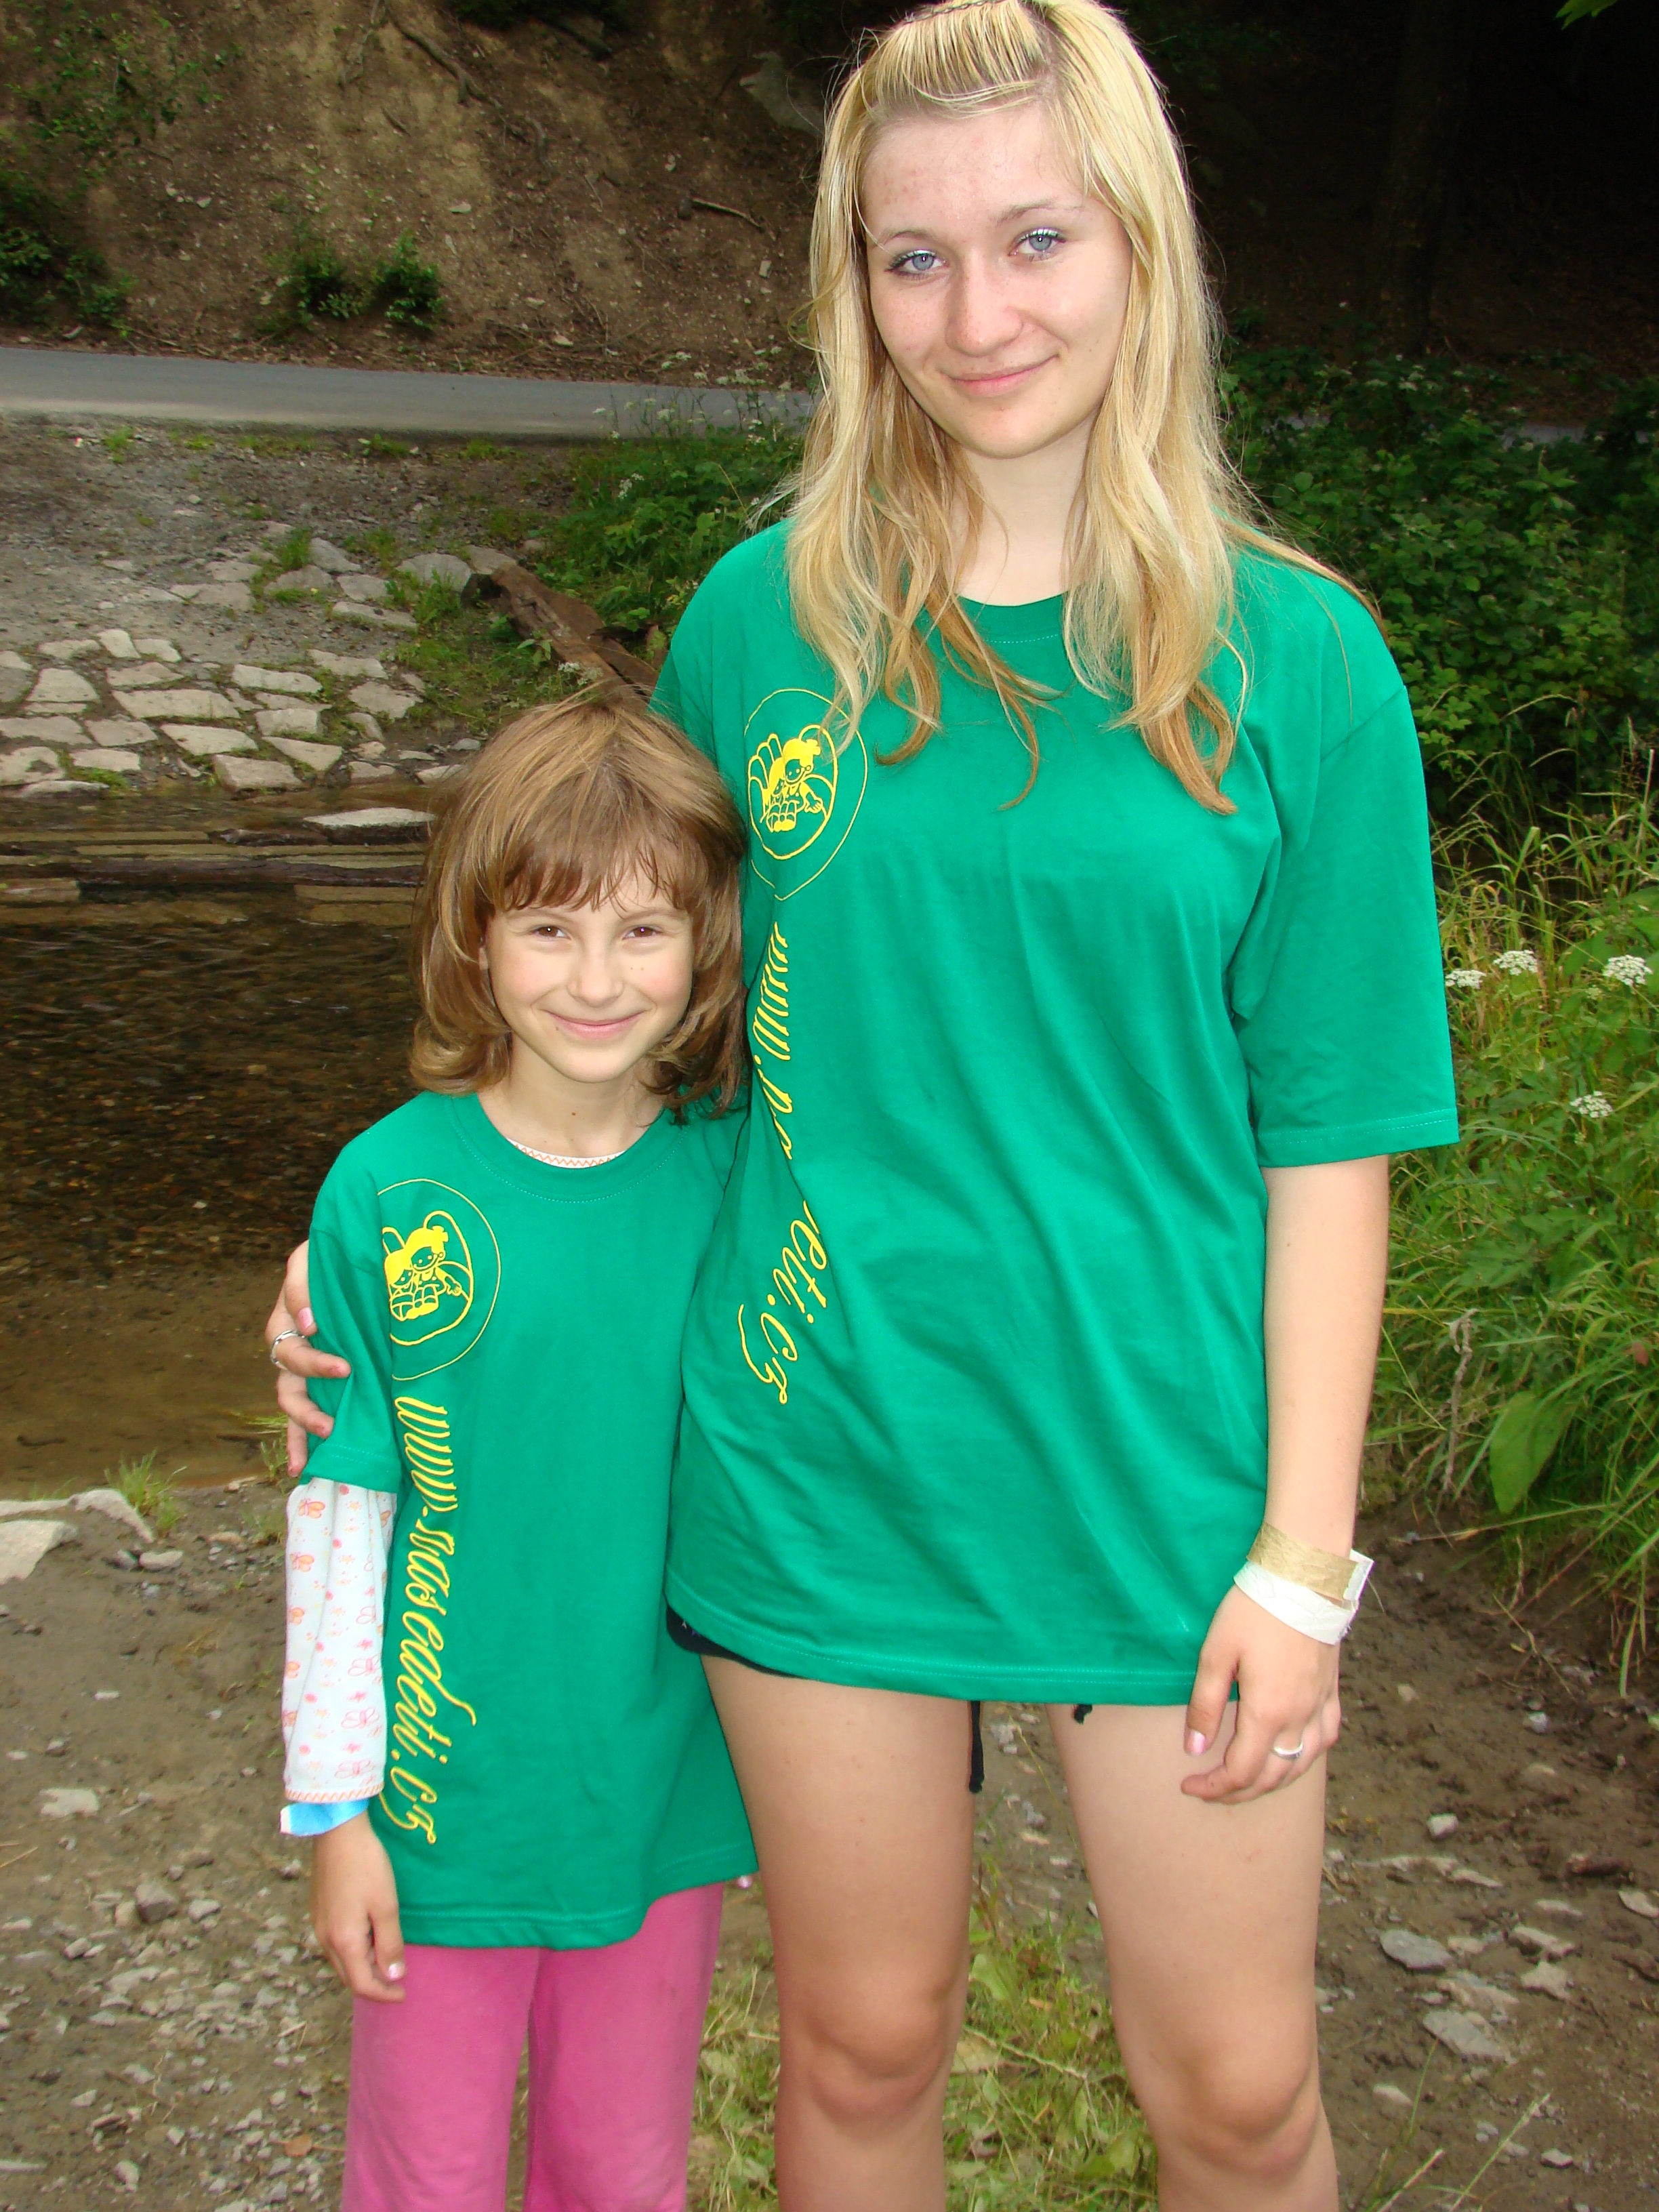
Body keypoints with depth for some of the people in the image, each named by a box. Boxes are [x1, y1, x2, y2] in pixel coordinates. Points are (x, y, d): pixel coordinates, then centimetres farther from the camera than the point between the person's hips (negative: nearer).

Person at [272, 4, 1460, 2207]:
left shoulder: (1293, 660, -7)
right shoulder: (766, 617, -1)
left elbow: (1325, 1140, -5)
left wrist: (1302, 1553, -6)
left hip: (1161, 1475, -1)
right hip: (816, 1457, 2)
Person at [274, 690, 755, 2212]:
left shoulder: (736, 1175, -8)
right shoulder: (392, 1190, -13)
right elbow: (342, 1513, -7)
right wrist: (334, 1807, -4)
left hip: (664, 1792, 2)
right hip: (444, 1798, -1)